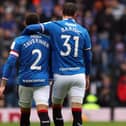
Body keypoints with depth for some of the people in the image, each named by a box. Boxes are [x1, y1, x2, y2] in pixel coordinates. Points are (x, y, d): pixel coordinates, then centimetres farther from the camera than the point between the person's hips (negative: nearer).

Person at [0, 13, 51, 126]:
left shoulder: (19, 41, -3)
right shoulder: (48, 40, 4)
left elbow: (10, 62, -9)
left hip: (25, 81, 0)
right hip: (43, 81, 0)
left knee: (25, 113, 17)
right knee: (43, 112, -12)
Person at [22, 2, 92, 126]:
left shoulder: (54, 26, -2)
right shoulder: (83, 31, 5)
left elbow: (30, 28, -8)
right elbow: (88, 56, 12)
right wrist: (87, 76, 25)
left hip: (60, 75, -1)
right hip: (78, 74, 1)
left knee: (56, 106, 18)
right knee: (77, 111, -2)